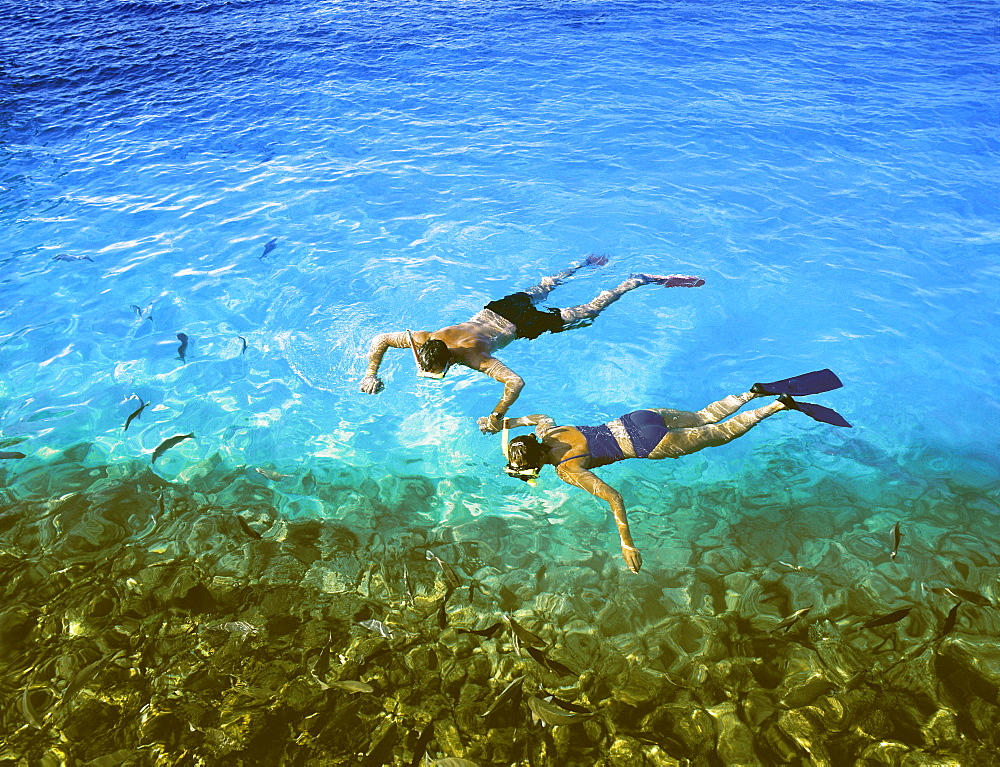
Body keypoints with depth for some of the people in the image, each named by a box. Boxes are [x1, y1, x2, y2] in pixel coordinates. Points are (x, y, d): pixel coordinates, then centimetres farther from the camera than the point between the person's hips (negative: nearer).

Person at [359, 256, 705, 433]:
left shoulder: (472, 355, -39)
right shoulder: (425, 339, -22)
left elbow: (516, 381, -46)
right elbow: (380, 339, -10)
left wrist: (497, 417, -45)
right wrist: (371, 373, -19)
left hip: (520, 322, -6)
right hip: (496, 308, 7)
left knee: (588, 312, 9)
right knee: (541, 288, 34)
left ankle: (638, 282, 23)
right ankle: (584, 263, 54)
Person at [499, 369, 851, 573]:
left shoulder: (568, 471, -22)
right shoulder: (547, 434, 0)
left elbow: (613, 497, -30)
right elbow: (541, 416, 26)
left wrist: (627, 544, -28)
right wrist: (504, 422, 27)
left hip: (645, 443, -7)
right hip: (637, 419, 7)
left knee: (721, 433, 10)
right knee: (705, 418, 25)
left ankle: (782, 404, 14)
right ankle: (757, 392, 24)